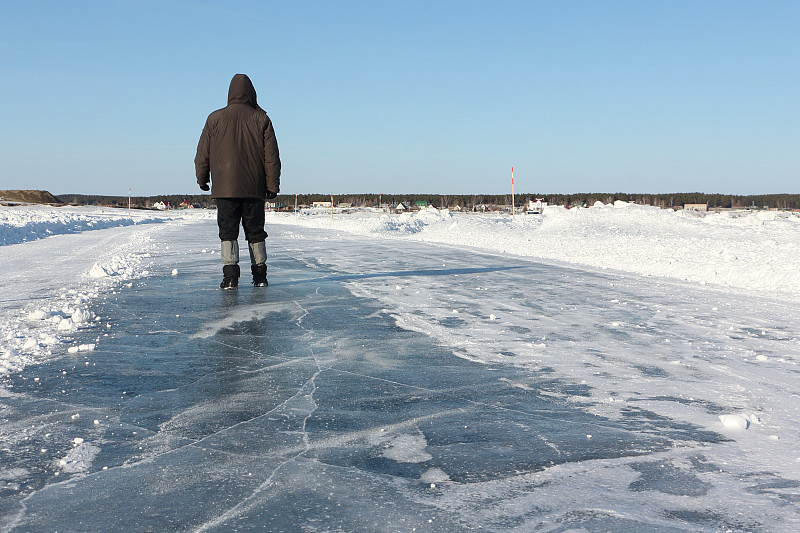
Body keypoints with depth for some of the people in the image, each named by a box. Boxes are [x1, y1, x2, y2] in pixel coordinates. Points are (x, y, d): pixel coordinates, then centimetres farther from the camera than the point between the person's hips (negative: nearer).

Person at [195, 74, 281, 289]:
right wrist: (273, 185, 6)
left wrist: (202, 179, 19)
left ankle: (230, 276, -8)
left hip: (224, 188, -1)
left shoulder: (215, 118, 2)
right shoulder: (261, 119, 2)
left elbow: (203, 154, 7)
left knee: (228, 231, 1)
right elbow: (271, 156, 1)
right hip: (254, 188, 1)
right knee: (255, 231, 9)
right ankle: (259, 275, 11)